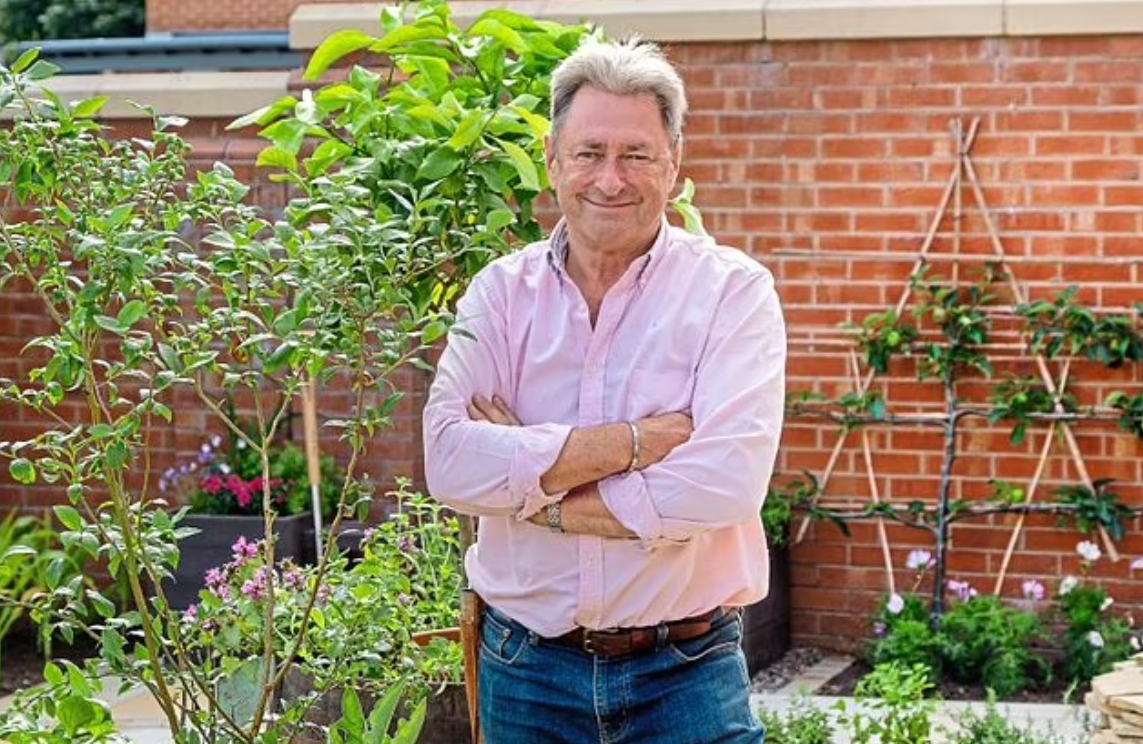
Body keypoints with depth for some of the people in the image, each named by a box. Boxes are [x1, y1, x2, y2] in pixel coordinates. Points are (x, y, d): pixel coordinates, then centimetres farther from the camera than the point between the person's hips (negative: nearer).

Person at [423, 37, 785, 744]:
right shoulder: (502, 293, 2)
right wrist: (632, 442, -19)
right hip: (524, 672, 3)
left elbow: (725, 481, -19)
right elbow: (450, 462, -13)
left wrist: (531, 489, -14)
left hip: (684, 676, -2)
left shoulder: (733, 291, -6)